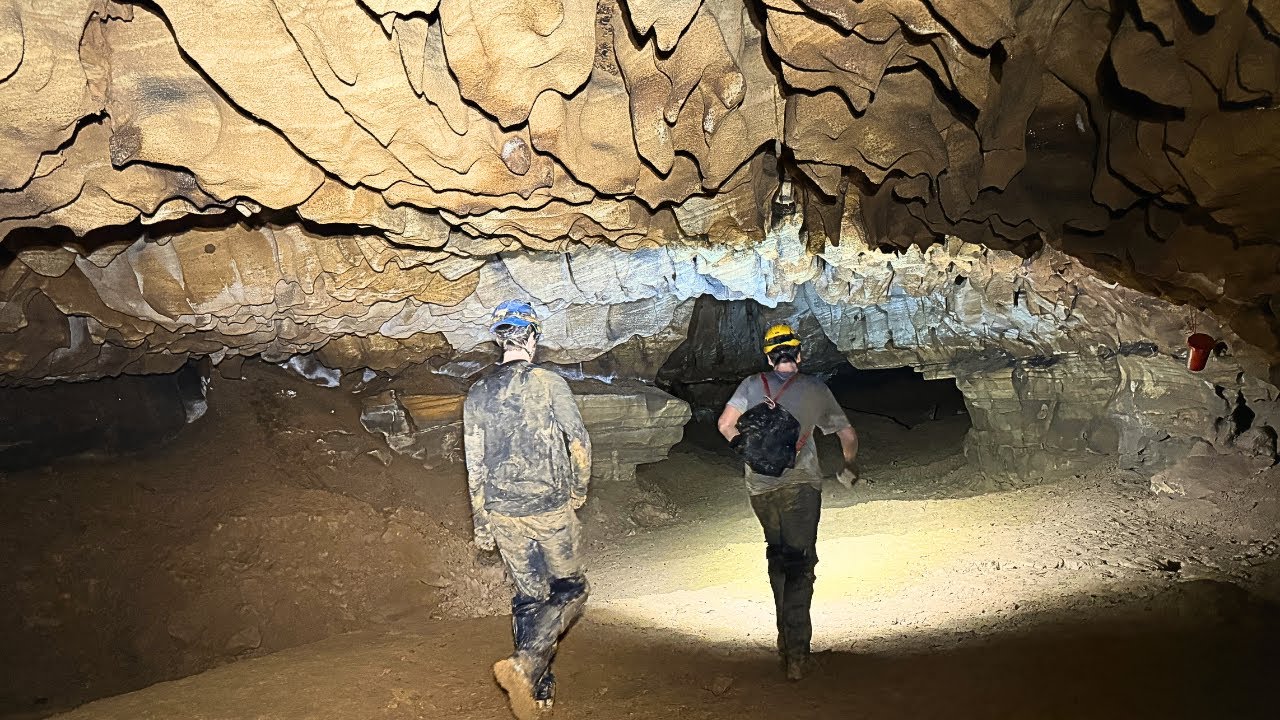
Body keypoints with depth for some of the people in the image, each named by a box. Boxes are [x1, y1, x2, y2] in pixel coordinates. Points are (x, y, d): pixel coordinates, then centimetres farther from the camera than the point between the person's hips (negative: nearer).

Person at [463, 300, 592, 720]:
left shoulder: (478, 393, 5)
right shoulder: (548, 382, -10)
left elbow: (474, 465, 7)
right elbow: (579, 443, -8)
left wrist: (482, 524, 13)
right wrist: (578, 491, 10)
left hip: (503, 514, 5)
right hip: (550, 509, -4)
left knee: (529, 597, 16)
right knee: (570, 591, 11)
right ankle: (525, 665, -9)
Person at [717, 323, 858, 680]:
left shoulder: (752, 385, 13)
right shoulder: (816, 389, 12)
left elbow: (726, 424, 5)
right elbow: (847, 434, 17)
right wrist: (849, 467, 34)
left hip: (760, 484, 2)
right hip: (800, 481, -2)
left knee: (777, 557, 17)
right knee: (799, 563, -4)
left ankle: (786, 638, 20)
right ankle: (795, 651, -14)